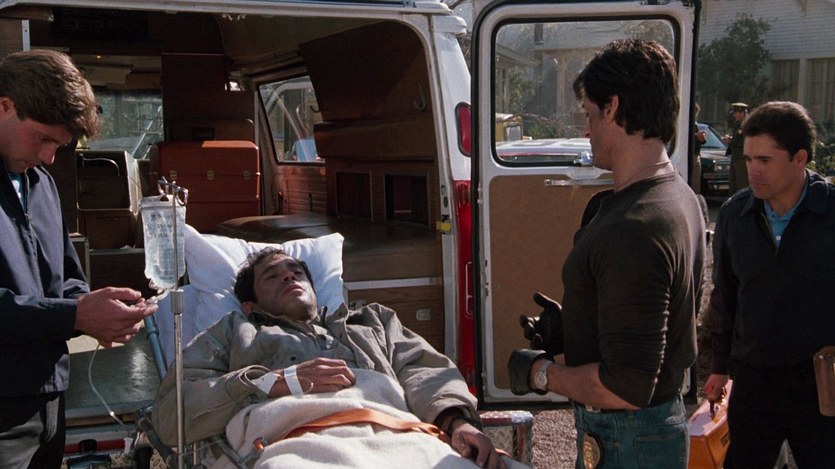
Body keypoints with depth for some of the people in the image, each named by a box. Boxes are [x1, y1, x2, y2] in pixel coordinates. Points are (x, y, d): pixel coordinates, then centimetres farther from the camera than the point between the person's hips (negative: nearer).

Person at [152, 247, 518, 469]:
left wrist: (457, 420, -3)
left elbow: (425, 370, 21)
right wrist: (279, 383, 3)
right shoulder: (235, 331, 32)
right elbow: (169, 413, 16)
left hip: (397, 437, 3)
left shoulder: (372, 320, 39)